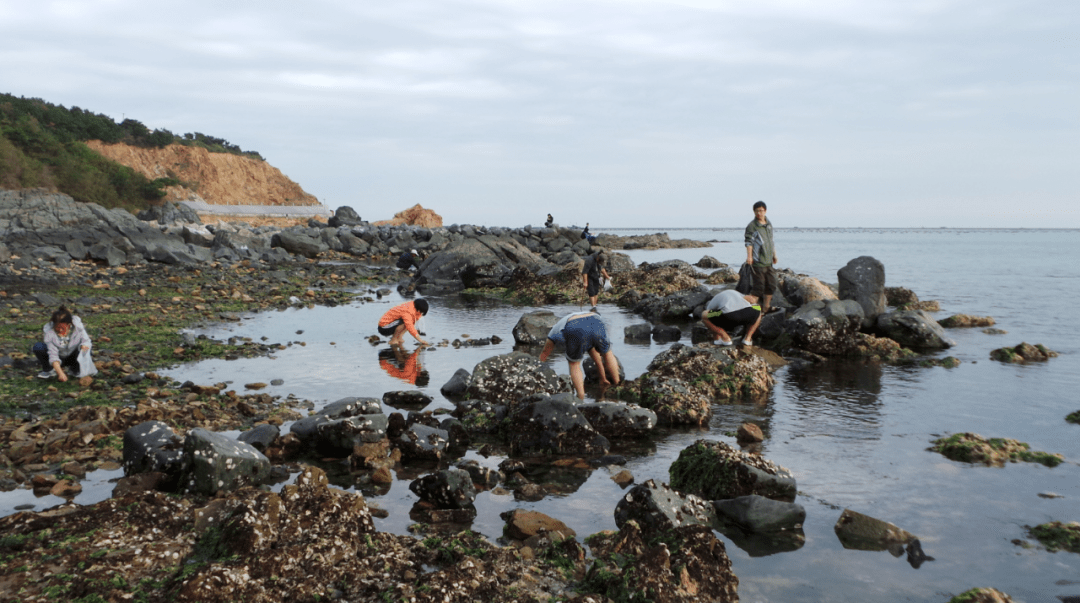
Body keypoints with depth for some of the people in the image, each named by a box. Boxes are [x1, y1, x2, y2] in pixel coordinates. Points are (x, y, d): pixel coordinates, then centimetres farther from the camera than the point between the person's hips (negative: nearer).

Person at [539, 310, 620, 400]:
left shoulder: (555, 330, 38)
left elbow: (544, 353, 47)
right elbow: (594, 352, 51)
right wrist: (603, 378, 59)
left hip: (577, 331, -3)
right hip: (597, 325, 3)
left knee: (574, 364, 21)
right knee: (606, 353, 30)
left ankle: (581, 398, 11)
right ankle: (617, 385, 39)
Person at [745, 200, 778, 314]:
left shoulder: (769, 224, 15)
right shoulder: (751, 226, -7)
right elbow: (749, 242, -13)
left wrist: (774, 255, 27)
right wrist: (749, 256, -25)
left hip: (769, 261, 7)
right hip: (758, 262, -7)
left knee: (771, 285, 12)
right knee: (759, 286, -10)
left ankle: (766, 308, 24)